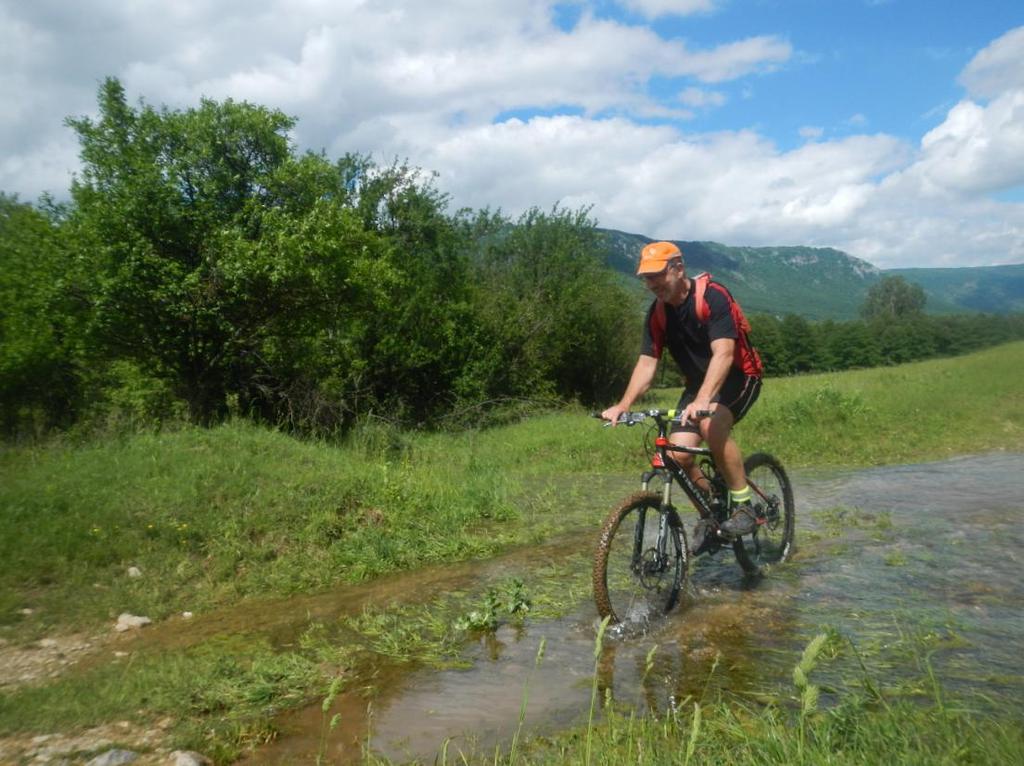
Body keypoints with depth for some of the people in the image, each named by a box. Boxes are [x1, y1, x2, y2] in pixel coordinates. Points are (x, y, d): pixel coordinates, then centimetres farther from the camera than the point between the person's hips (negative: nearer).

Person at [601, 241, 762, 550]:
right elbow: (647, 363, -10)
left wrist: (702, 400, -49)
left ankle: (743, 505, -18)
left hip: (738, 378, -6)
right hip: (698, 385, 6)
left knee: (711, 423, -34)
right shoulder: (658, 313, -5)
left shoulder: (713, 298, -23)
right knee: (678, 452, -12)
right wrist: (623, 405, -26)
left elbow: (723, 353, -35)